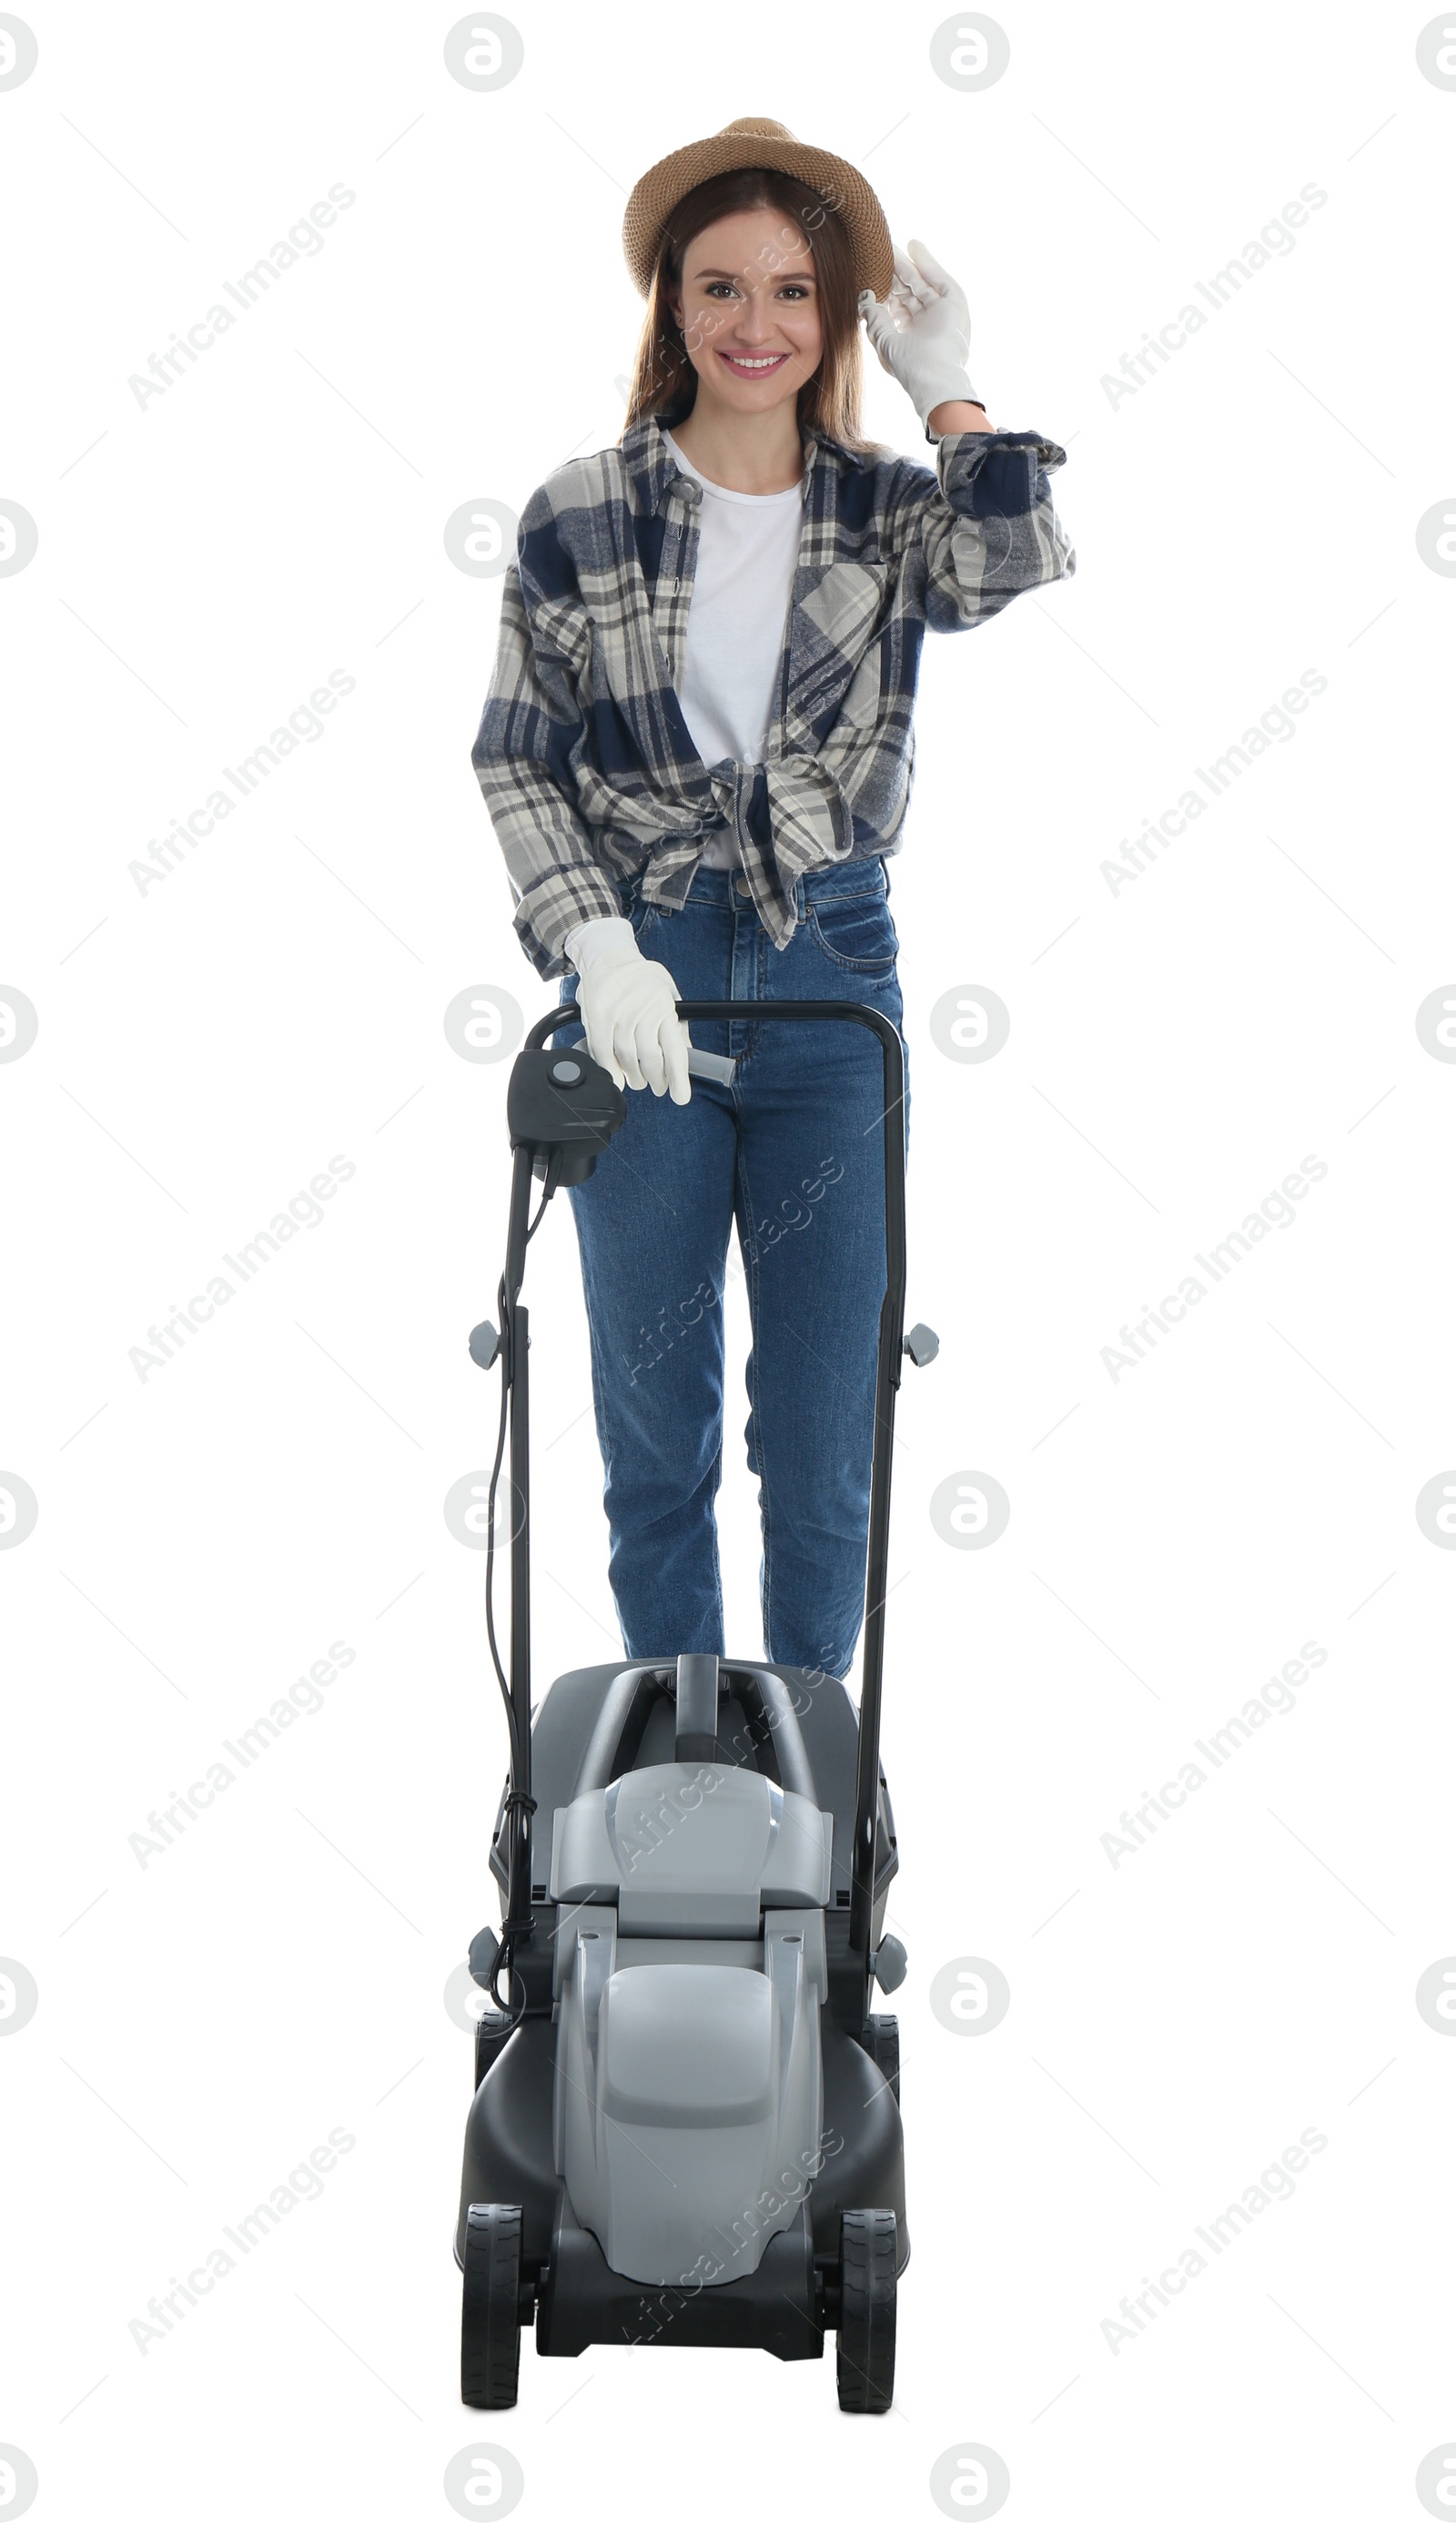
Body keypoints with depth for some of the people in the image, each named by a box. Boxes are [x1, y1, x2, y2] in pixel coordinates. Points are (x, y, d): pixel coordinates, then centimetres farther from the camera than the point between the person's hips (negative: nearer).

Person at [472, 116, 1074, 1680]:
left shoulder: (890, 512, 2)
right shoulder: (580, 519, -2)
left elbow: (1021, 574, -19)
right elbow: (517, 759, -1)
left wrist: (946, 389, -13)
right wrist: (592, 943, -13)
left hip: (833, 974, 1)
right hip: (644, 981, -1)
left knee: (825, 1413, 6)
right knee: (653, 1403, 10)